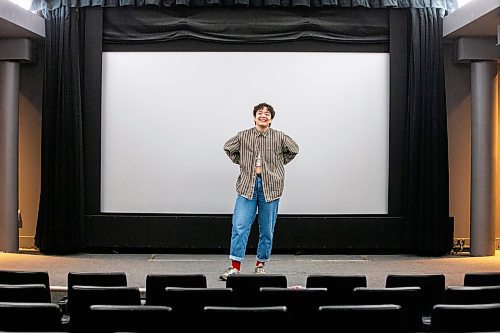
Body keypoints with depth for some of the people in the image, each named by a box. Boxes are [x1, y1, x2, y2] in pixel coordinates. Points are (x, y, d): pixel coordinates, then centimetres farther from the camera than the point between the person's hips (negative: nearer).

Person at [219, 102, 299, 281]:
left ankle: (260, 264, 22)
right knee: (239, 226, -8)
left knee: (267, 230, 7)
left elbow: (294, 150, 18)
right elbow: (228, 148, 19)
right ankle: (235, 267, -5)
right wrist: (241, 162, 11)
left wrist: (278, 163, 11)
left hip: (270, 187, 1)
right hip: (247, 186, 0)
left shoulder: (279, 137, 1)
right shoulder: (243, 136, 2)